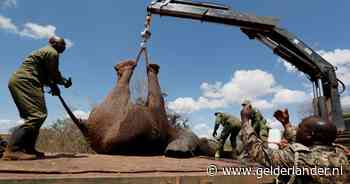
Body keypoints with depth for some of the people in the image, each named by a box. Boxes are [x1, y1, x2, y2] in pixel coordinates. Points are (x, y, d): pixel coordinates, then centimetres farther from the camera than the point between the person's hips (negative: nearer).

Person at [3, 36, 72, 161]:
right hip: (25, 81, -11)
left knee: (39, 115, 11)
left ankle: (28, 148, 10)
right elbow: (54, 74, -5)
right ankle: (12, 150, -25)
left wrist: (53, 86, 14)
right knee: (36, 115, -19)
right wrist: (65, 82, 12)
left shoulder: (44, 51, 27)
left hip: (18, 81, 11)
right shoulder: (52, 52, -5)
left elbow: (46, 75, 26)